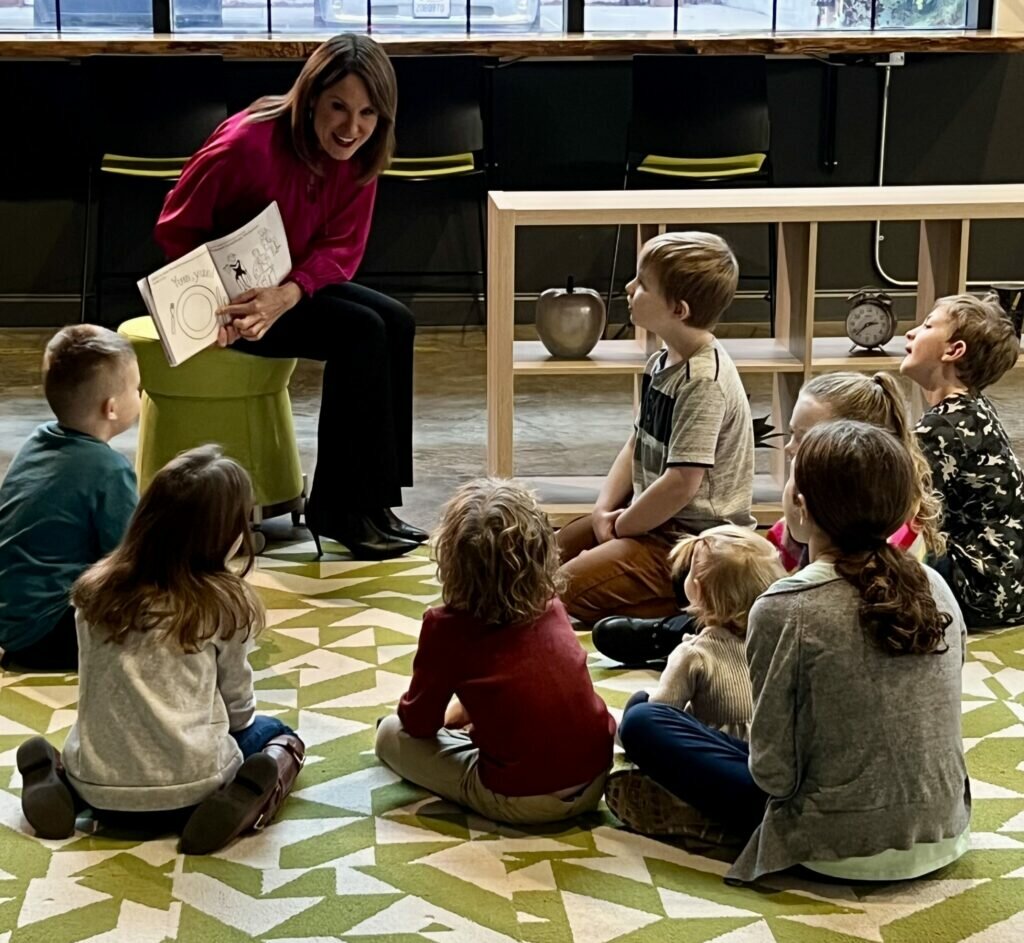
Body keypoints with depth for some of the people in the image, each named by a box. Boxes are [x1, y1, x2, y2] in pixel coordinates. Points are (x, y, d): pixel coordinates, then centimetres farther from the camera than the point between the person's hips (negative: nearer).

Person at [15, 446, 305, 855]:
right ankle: (245, 798, -6)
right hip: (189, 784, -3)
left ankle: (58, 781, 7)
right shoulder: (222, 602, -8)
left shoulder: (94, 590, 1)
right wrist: (241, 723, 27)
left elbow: (95, 689, 9)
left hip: (99, 781, 4)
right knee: (278, 735, 25)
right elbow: (237, 696, 5)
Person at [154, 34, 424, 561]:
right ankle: (341, 507, -14)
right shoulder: (247, 143, -25)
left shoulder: (358, 156, -6)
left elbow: (342, 247, -6)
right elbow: (175, 228, -15)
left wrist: (288, 294, -27)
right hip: (230, 300, -7)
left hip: (291, 291, 7)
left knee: (395, 324, -12)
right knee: (360, 331, -22)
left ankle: (375, 501, -7)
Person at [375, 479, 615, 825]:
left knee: (392, 733, 11)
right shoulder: (552, 609, 4)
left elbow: (418, 722, 1)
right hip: (594, 781, 5)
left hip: (520, 801, -5)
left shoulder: (447, 628, -11)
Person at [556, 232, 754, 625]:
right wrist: (604, 511, -1)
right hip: (655, 516, 10)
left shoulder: (703, 382, -25)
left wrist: (622, 527, -14)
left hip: (693, 538, -10)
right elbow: (637, 445, 12)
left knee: (567, 588, -18)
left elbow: (682, 483, -27)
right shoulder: (663, 361, 6)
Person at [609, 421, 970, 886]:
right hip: (944, 836, 6)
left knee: (642, 722, 2)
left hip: (844, 850, -6)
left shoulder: (786, 610, -19)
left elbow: (772, 772, -16)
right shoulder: (935, 587, -3)